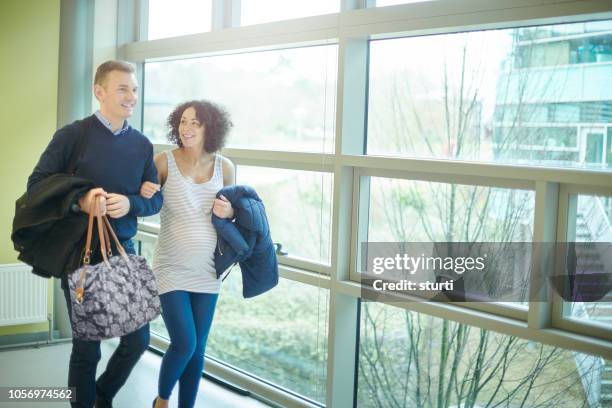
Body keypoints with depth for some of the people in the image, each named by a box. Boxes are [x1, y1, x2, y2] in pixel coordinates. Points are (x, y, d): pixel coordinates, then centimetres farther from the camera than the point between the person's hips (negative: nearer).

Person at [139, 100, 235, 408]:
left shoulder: (224, 167, 0)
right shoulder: (165, 161, -7)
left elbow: (233, 211, 13)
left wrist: (229, 212, -9)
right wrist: (144, 194, -20)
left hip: (207, 271, 3)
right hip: (171, 269, -3)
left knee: (197, 348, 10)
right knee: (184, 344, -7)